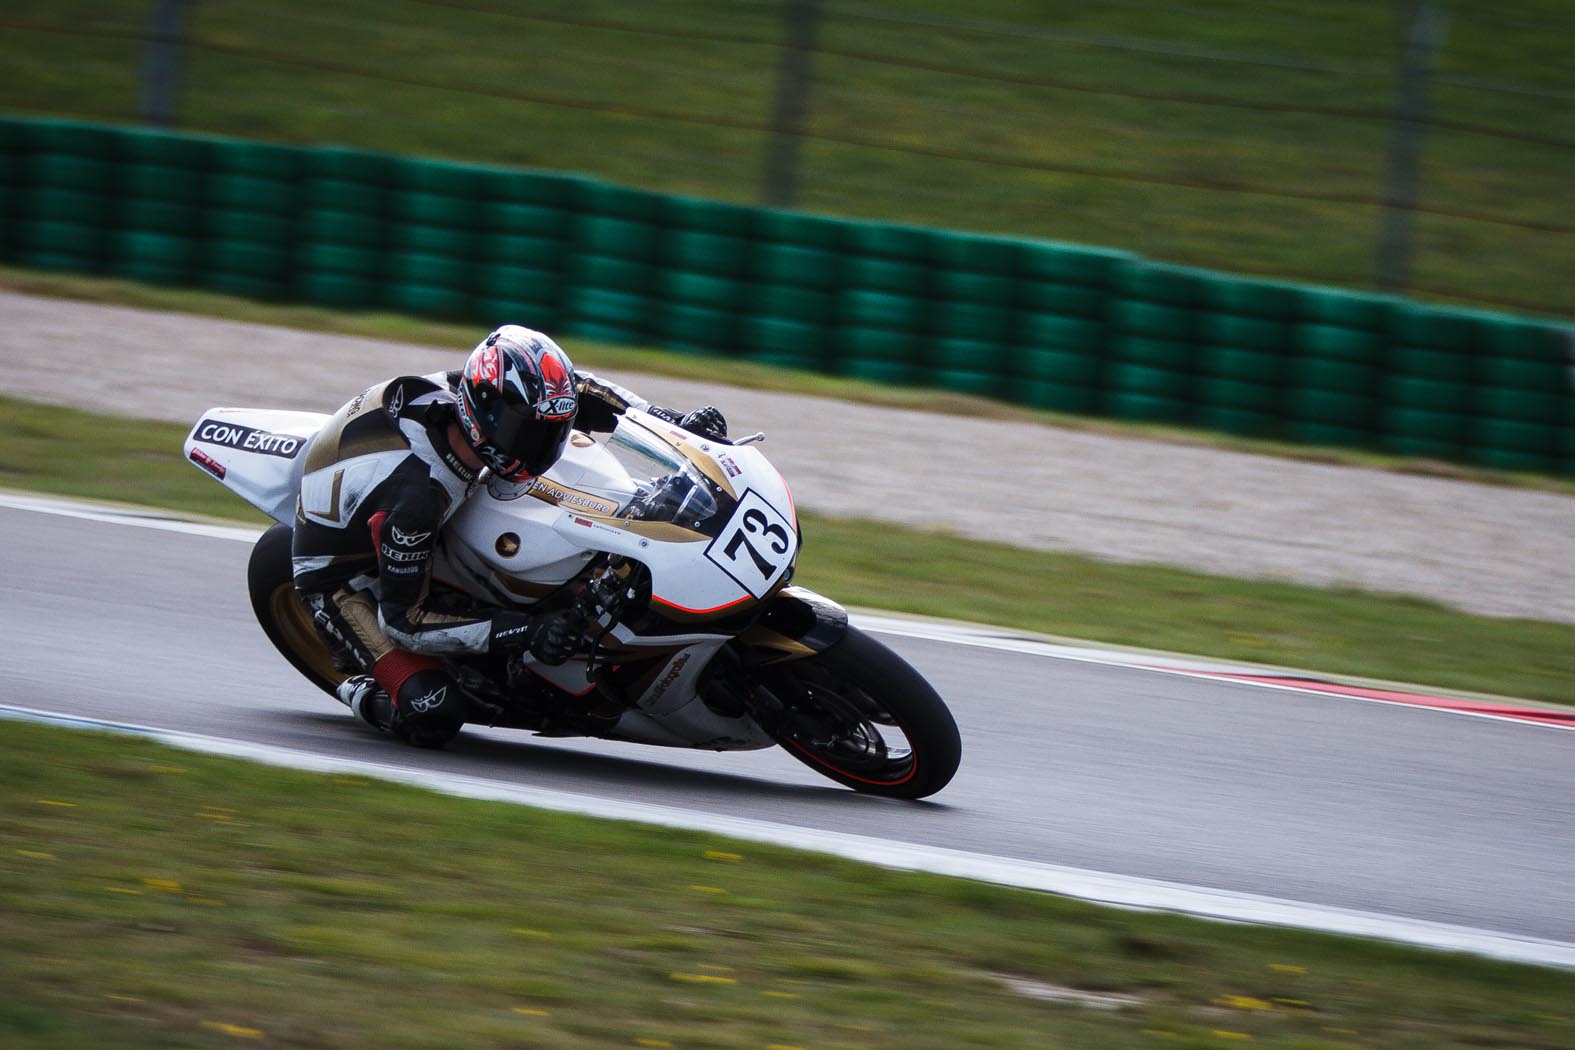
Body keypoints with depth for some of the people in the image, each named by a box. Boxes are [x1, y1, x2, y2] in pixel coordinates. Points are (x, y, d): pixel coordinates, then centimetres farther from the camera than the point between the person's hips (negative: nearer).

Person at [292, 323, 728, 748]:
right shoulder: (414, 493, -40)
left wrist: (671, 421, -10)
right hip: (343, 581, -8)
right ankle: (364, 693, 5)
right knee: (434, 718, -26)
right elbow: (405, 618, -32)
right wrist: (525, 632, -37)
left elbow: (568, 391, 0)